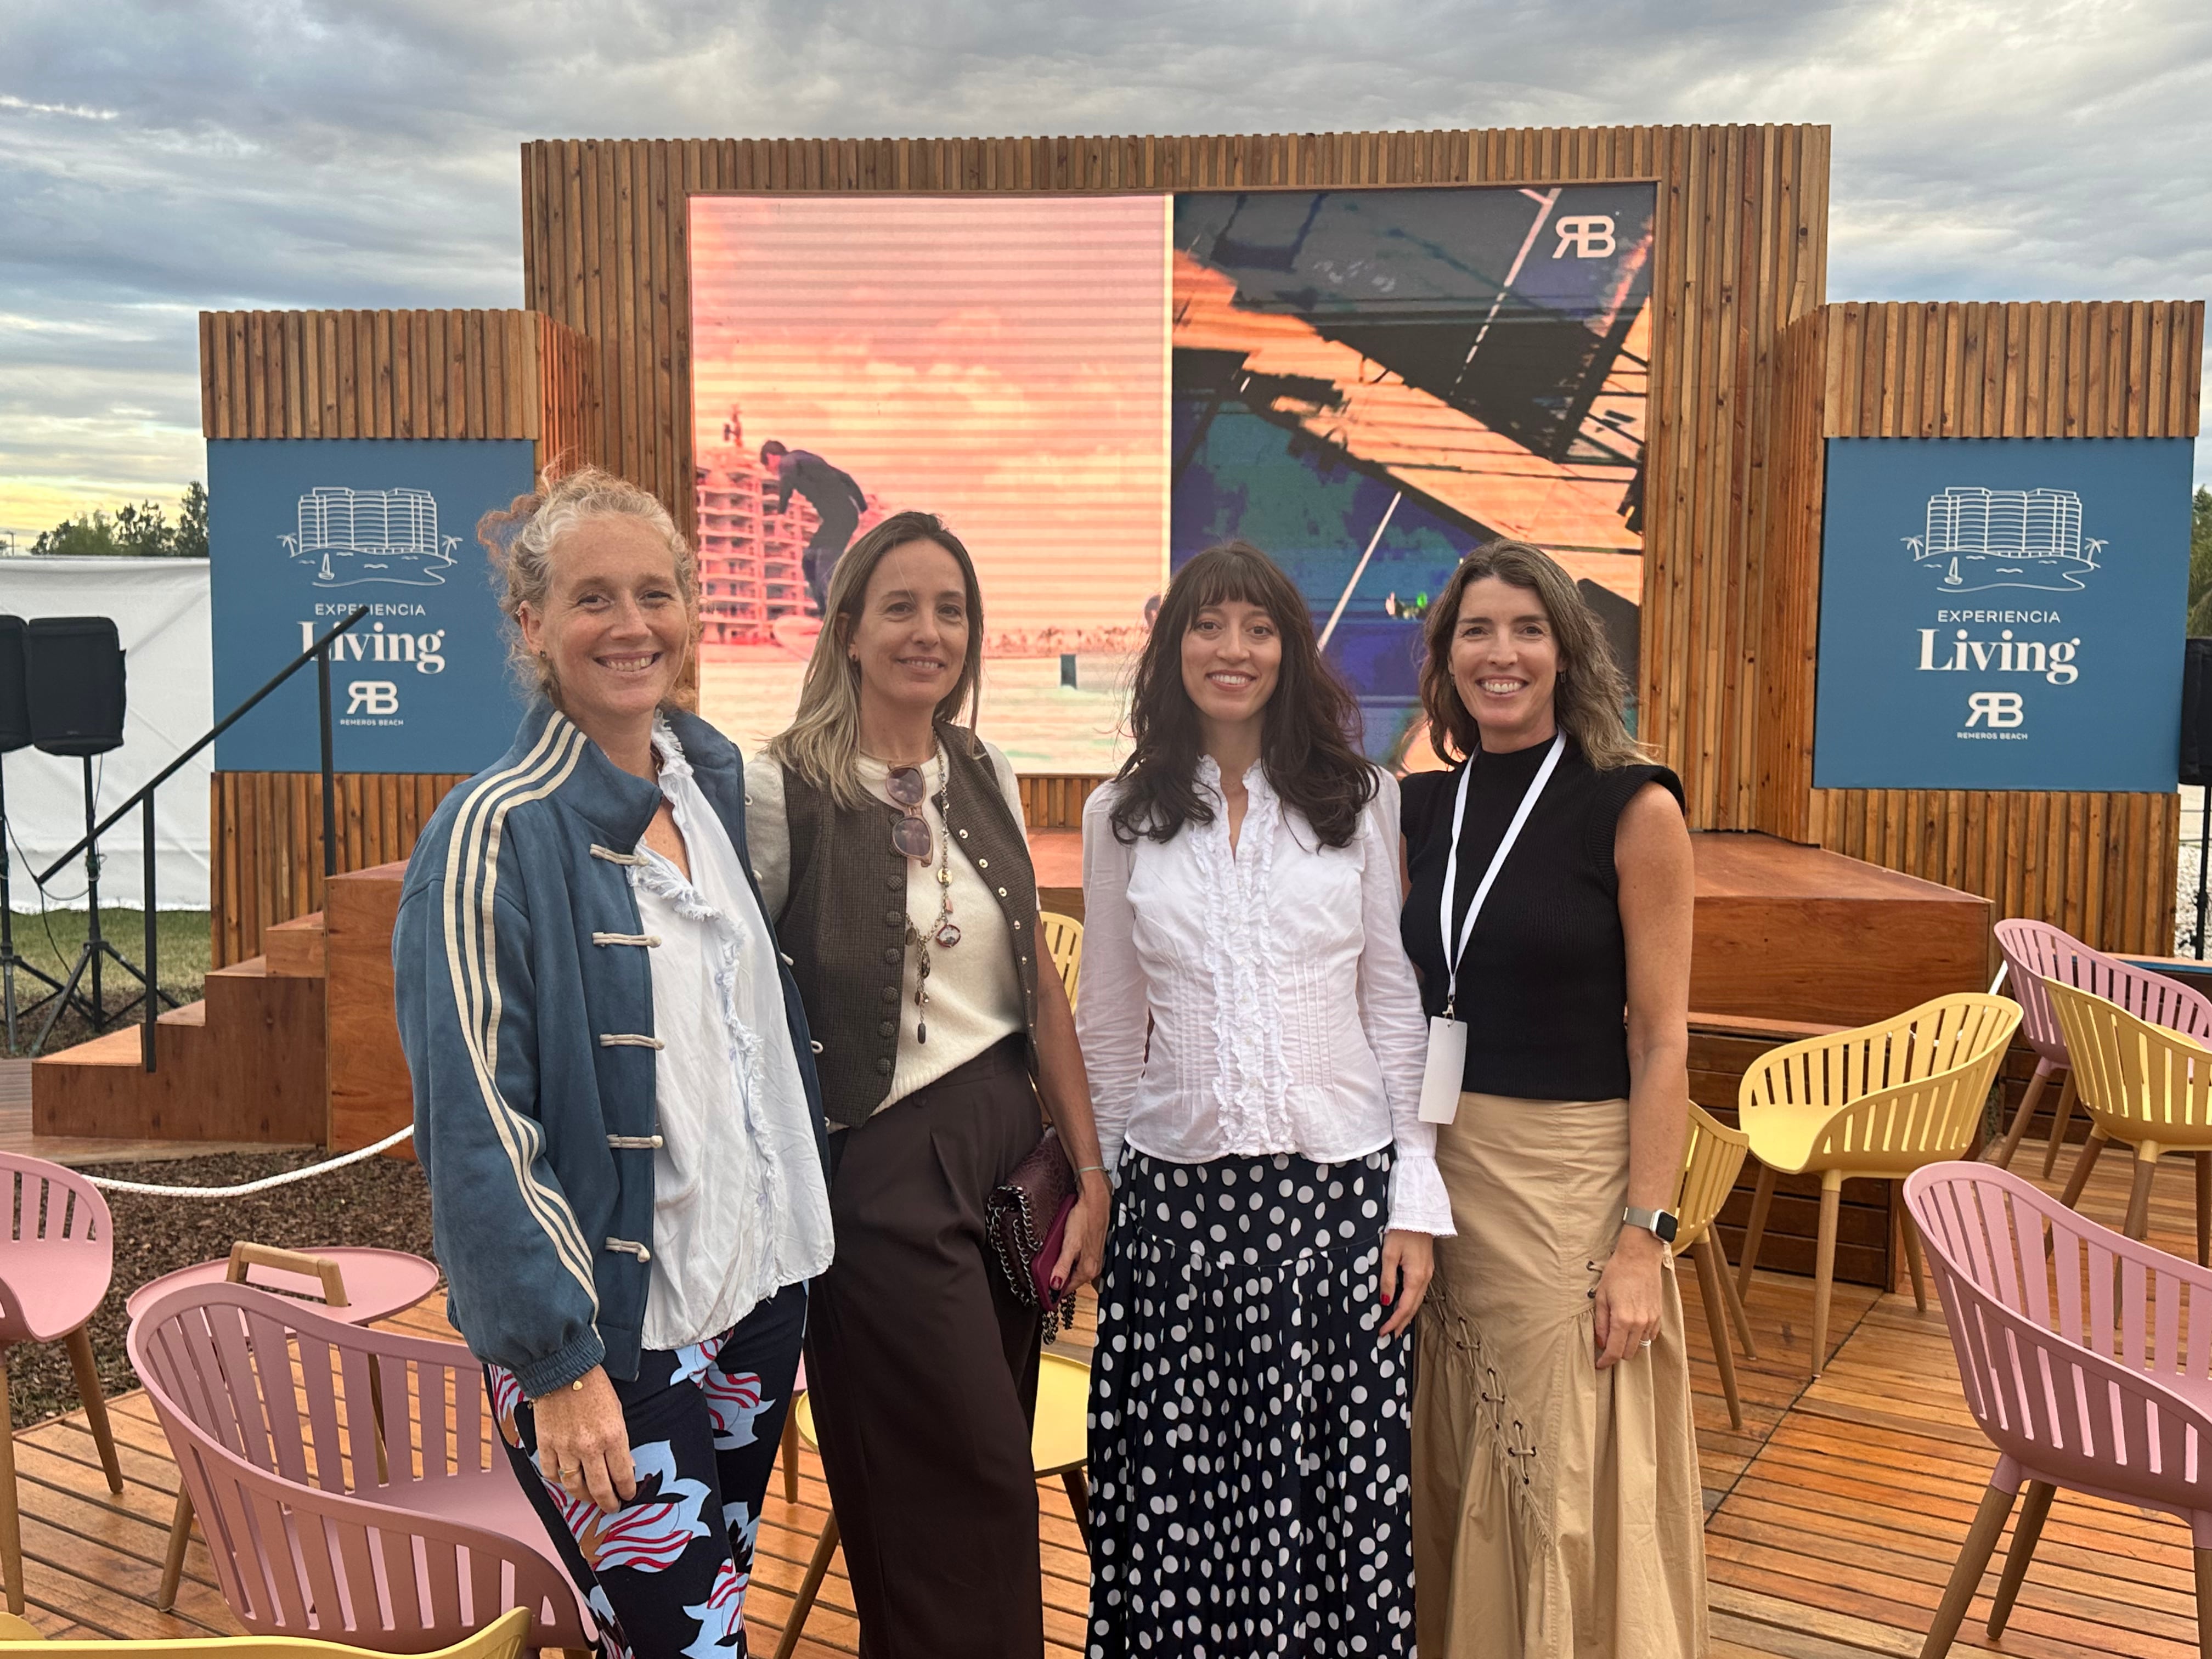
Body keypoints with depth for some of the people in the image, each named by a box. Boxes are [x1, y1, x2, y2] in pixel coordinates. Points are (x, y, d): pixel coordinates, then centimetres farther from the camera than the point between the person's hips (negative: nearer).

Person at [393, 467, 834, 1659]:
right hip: (607, 1332, -6)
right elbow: (476, 1122, -17)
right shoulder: (494, 835, -16)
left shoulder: (718, 777, 5)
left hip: (755, 1286, 7)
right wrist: (558, 1362, -19)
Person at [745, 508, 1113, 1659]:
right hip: (884, 1163, -5)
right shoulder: (785, 789, -11)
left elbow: (1039, 984, 9)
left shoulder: (986, 775, 6)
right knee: (978, 1483, 3)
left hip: (1007, 1139, 5)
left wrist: (1089, 1168, 6)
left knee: (940, 1490, 15)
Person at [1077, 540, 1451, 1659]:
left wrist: (1416, 1205, 0)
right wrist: (1092, 1190, 12)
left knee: (1342, 1489, 3)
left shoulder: (1360, 802, 3)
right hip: (1176, 1190, 1)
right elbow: (1109, 1028, 11)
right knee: (1177, 1491, 5)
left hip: (1339, 1186, 0)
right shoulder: (1121, 817, 5)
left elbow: (1396, 1008, 4)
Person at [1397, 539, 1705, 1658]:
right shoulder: (1423, 808, 6)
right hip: (1436, 1165, 5)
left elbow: (1660, 1040, -9)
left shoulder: (1631, 808, -8)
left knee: (1572, 1489, 5)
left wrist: (1645, 1236, -14)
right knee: (1452, 1477, 15)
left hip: (1568, 1173, -5)